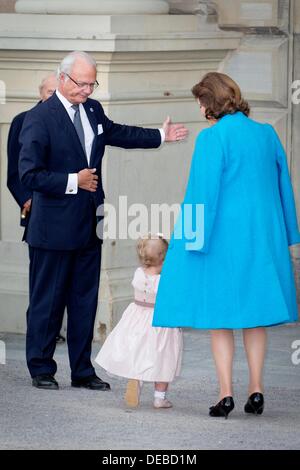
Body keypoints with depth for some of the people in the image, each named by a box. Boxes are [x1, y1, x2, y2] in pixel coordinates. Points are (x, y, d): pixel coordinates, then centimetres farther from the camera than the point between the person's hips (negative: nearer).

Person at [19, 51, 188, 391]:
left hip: (88, 224, 7)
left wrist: (161, 136, 33)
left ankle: (82, 370, 19)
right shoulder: (39, 118, -15)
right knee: (47, 300, 3)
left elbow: (116, 133, 29)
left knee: (85, 300, 11)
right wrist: (73, 181, -18)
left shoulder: (93, 110, 8)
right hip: (54, 227, -7)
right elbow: (29, 174, -19)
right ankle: (41, 369, 13)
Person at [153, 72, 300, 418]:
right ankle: (256, 389, 8)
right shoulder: (267, 134, 6)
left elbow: (203, 192, -13)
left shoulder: (213, 137, -12)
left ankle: (226, 392, -3)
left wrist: (196, 239, -8)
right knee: (255, 312, 12)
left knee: (219, 313, 2)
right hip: (263, 234, 5)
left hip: (225, 234, -5)